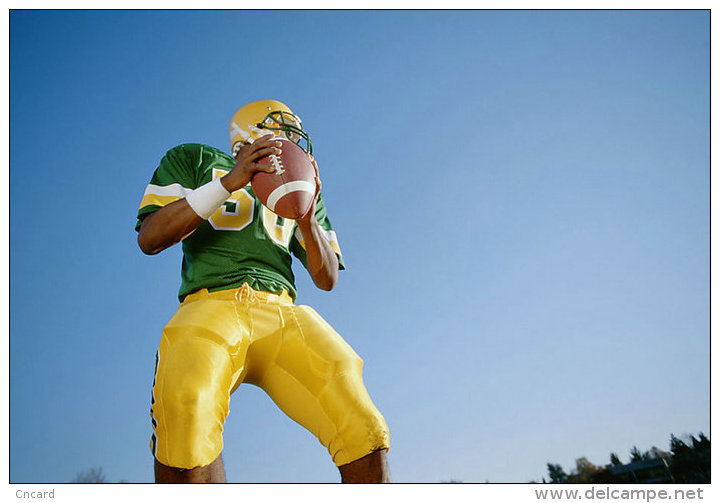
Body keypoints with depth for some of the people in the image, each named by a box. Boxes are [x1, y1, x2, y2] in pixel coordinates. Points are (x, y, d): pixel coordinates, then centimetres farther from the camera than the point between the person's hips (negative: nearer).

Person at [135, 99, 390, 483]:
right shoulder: (194, 160, 17)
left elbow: (327, 279, 20)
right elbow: (149, 239, 2)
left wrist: (307, 218, 1)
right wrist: (228, 183, -7)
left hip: (282, 310, 3)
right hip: (212, 303, -3)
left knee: (363, 436, -19)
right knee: (185, 409, -37)